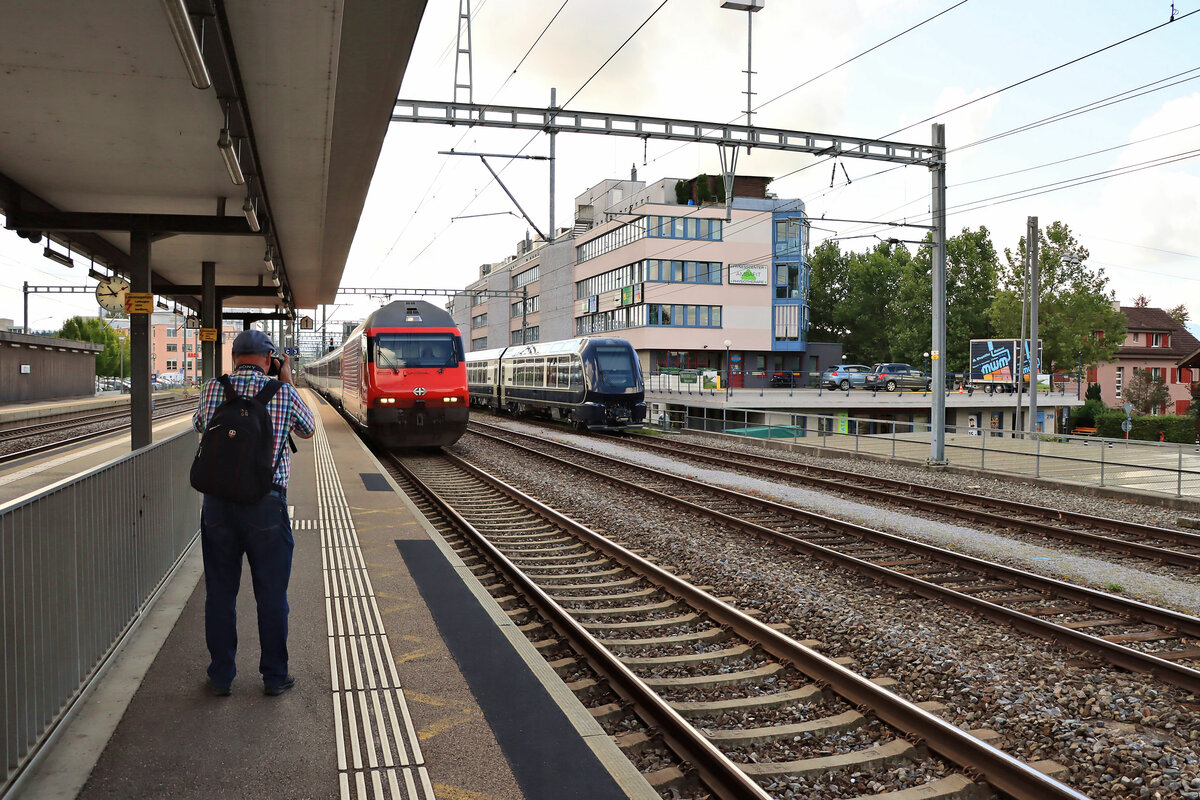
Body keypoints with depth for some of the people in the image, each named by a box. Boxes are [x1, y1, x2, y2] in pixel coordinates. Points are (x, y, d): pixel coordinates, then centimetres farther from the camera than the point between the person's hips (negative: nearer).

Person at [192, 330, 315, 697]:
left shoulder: (213, 388, 0)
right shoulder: (282, 392, -6)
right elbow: (308, 429, 12)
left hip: (218, 503, 2)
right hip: (266, 504, -2)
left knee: (220, 593, 13)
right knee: (272, 595, 10)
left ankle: (221, 676, 23)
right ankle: (275, 676, 20)